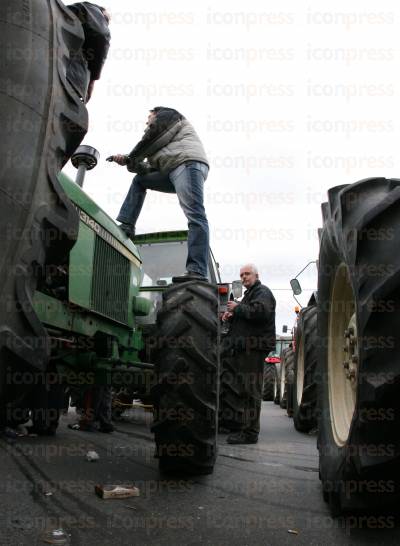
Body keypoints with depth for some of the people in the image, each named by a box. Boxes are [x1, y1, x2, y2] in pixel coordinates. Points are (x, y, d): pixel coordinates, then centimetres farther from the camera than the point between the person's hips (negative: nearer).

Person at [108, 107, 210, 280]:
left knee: (194, 215, -20)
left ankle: (197, 272, -32)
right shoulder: (165, 140, 38)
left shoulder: (167, 115, 17)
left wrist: (130, 158, 16)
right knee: (140, 180, 19)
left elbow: (151, 140, 3)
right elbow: (151, 169, 27)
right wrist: (128, 162, 17)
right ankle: (126, 226, 8)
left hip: (189, 163, -10)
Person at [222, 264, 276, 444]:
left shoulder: (263, 292, -4)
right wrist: (231, 316, 12)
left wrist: (237, 308, -13)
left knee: (250, 390, -10)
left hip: (254, 349, -10)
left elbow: (260, 312, -24)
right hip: (244, 348, 10)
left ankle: (250, 433, -8)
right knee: (244, 390, 14)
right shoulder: (250, 294, 27)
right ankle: (244, 427, 22)